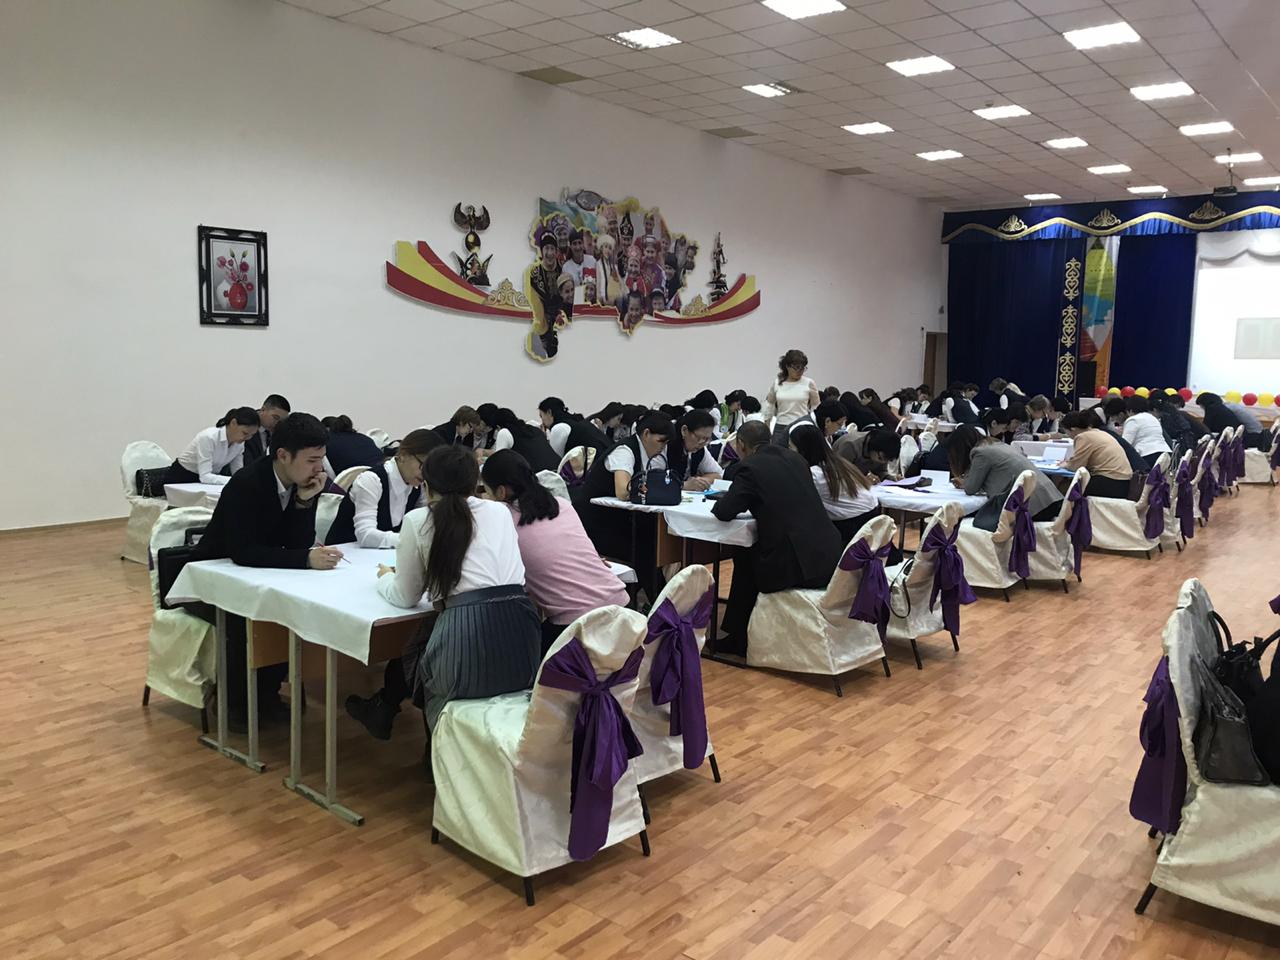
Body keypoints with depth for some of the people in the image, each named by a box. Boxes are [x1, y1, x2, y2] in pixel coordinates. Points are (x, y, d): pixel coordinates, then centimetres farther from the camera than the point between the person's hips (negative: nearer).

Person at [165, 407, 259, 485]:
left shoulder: (239, 444, -9)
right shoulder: (208, 437, -28)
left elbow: (237, 473, -3)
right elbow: (205, 476, -31)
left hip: (205, 481, 6)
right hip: (181, 479, -5)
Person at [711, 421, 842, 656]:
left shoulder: (750, 467, -6)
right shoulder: (794, 457, 15)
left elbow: (724, 511, -8)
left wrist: (721, 502, 14)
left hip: (797, 565, -7)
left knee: (744, 557, 22)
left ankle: (739, 639, 30)